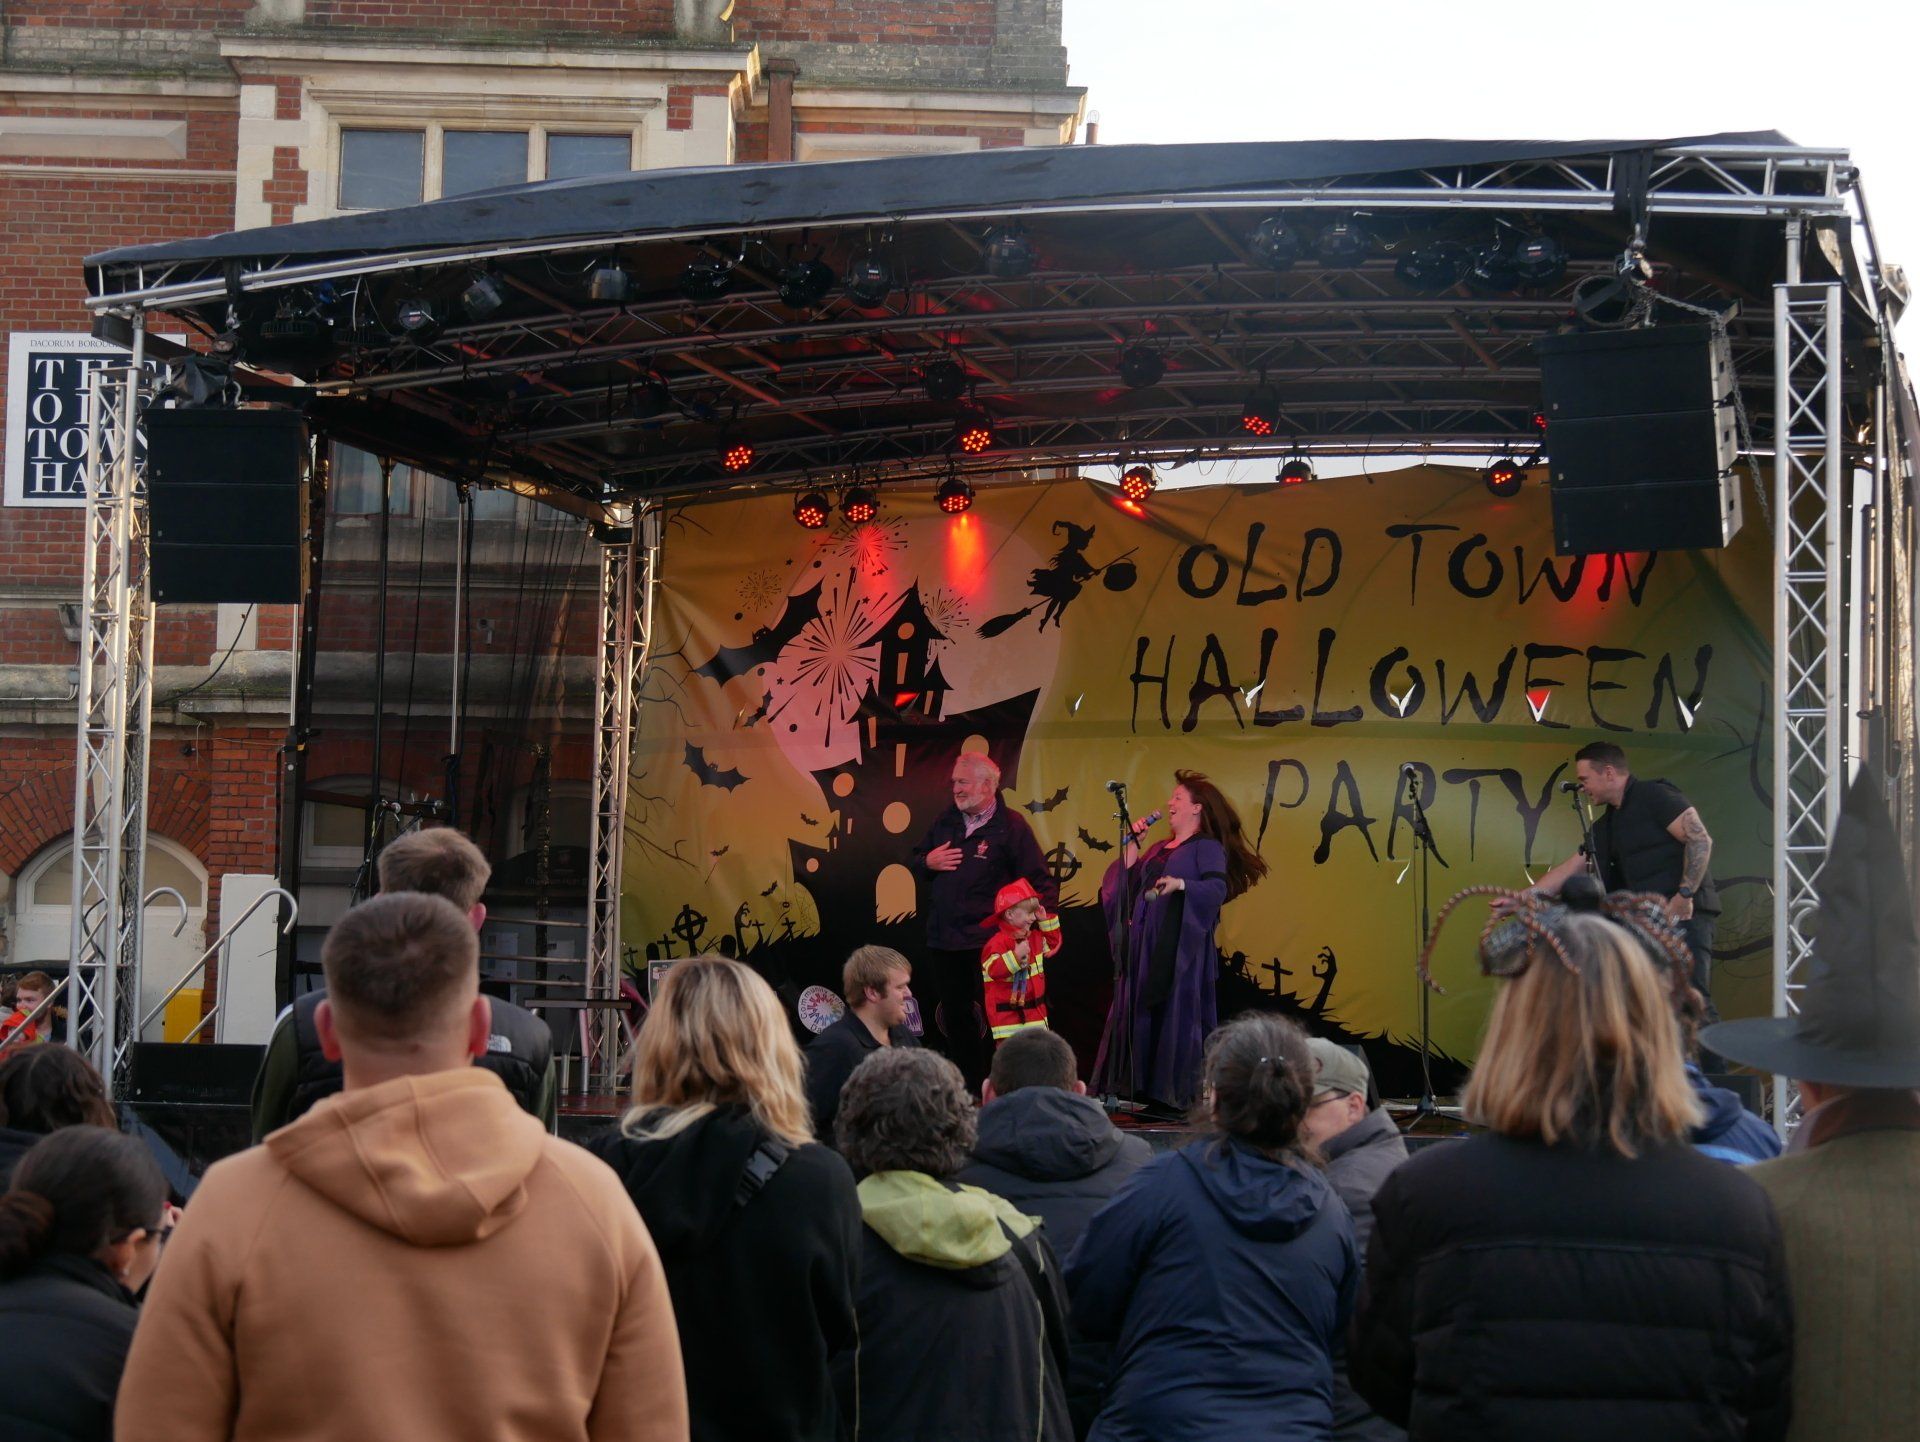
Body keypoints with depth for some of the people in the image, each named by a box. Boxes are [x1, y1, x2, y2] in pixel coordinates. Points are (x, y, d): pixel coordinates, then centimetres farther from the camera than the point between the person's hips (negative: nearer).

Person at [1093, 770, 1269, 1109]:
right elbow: (1128, 883, 14)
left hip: (1181, 946, -7)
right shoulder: (1160, 849, 22)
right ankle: (1139, 1087, 6)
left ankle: (1179, 1090, -8)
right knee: (1139, 1012, 4)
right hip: (1146, 944, 8)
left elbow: (1218, 888, -18)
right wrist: (1131, 843, 10)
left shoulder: (1207, 847, -1)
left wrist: (1181, 884, -33)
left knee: (1176, 1013, -9)